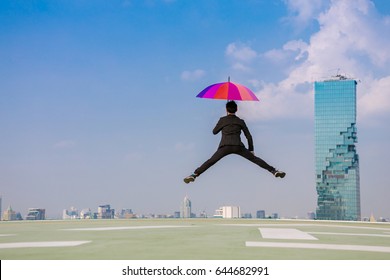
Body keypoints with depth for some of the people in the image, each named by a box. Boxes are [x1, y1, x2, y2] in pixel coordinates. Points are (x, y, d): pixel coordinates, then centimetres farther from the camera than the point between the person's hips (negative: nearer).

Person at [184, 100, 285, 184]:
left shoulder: (222, 120, 15)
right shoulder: (240, 121, 18)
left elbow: (214, 132, 26)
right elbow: (248, 136, 18)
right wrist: (251, 149, 25)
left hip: (225, 146, -1)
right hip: (238, 146, 1)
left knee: (210, 162, -6)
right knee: (255, 159, 5)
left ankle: (194, 174, -20)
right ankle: (274, 171, -2)